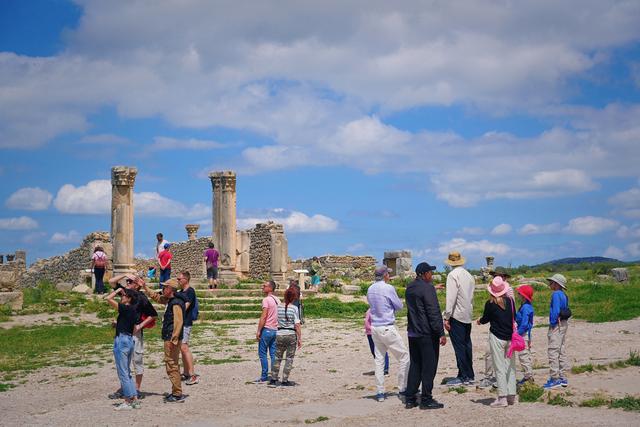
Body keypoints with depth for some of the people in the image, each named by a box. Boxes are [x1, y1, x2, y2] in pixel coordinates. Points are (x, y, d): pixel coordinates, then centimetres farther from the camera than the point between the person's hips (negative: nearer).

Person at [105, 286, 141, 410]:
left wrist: (117, 290, -6)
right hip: (130, 340, 9)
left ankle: (128, 402, 1)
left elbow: (109, 299, -19)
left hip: (121, 340, -9)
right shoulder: (134, 311, 11)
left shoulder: (125, 308, -14)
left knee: (123, 373, -2)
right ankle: (134, 400, 15)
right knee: (126, 373, 16)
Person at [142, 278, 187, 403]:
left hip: (171, 338, -11)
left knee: (171, 366, -8)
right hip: (170, 338, 11)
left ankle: (178, 394, -5)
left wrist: (173, 340, -25)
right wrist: (144, 287, 24)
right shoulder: (171, 300, 14)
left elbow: (178, 322, -23)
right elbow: (156, 297, 28)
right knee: (173, 365, 16)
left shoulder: (176, 303, -17)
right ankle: (176, 392, 24)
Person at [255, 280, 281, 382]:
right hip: (275, 330, 7)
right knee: (273, 354, 8)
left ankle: (264, 376, -2)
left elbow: (263, 317, -16)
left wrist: (258, 331, -13)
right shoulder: (277, 300, 13)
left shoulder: (266, 300, -11)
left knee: (262, 354, -1)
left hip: (266, 329, -7)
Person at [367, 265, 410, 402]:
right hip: (387, 328, -7)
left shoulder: (370, 289, 8)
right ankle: (403, 388, 7)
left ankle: (380, 392, 6)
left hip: (375, 328, 7)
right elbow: (399, 306, -2)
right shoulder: (388, 288, -12)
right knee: (404, 356, 5)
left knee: (379, 360, 9)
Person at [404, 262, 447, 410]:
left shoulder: (409, 288, 11)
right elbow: (434, 313, -18)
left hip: (412, 333, 8)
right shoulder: (428, 288, -15)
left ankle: (409, 399, 14)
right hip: (427, 334, -8)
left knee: (414, 365, 13)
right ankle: (426, 400, 2)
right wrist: (441, 333, -16)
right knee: (429, 366, 0)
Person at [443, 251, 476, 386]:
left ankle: (464, 377, -1)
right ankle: (470, 375, 18)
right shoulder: (469, 275, 10)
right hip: (468, 315, 7)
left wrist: (447, 317, -14)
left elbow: (451, 297, -17)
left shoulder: (453, 275, -12)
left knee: (459, 346, -3)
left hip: (456, 315, -7)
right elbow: (471, 296, 13)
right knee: (467, 345, 13)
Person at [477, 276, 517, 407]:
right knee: (510, 366, 12)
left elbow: (485, 319, 1)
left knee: (499, 367, -2)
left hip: (496, 337, -4)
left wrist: (479, 321, 23)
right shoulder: (510, 301, 0)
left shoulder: (490, 304, -11)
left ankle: (502, 398, -3)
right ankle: (512, 395, 14)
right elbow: (514, 318, 11)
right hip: (510, 337, 4)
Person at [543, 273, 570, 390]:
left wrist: (552, 324, -14)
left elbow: (555, 311, -21)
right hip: (564, 324, 10)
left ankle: (554, 379, -7)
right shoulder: (563, 295, 14)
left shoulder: (556, 294, -14)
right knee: (561, 351, 14)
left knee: (553, 352, -7)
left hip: (557, 325, -10)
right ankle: (562, 378, 20)